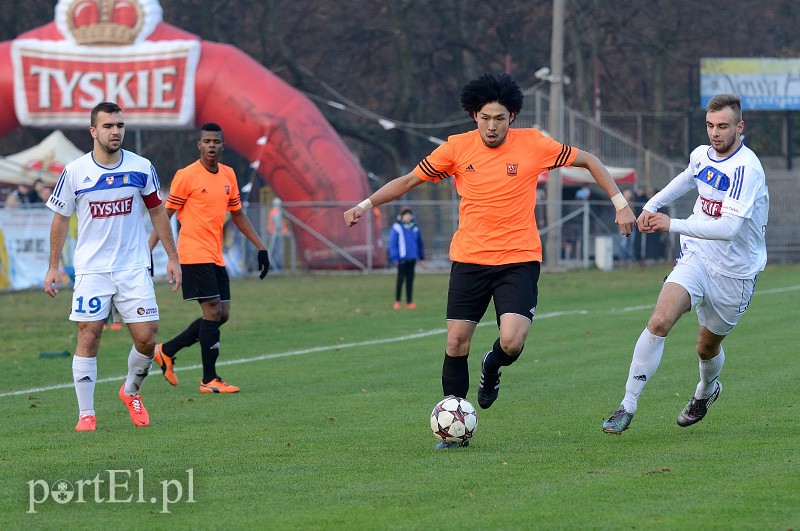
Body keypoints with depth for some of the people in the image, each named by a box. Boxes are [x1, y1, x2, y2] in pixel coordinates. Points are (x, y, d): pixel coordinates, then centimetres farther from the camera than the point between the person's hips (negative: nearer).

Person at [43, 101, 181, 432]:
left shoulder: (141, 168, -1)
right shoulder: (74, 172, -4)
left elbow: (157, 212, 10)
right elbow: (61, 218, 6)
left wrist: (172, 258, 8)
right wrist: (53, 266, 5)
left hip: (134, 268, 1)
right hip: (91, 269, -1)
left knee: (146, 338, -4)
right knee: (88, 338, -6)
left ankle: (131, 392, 24)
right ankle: (86, 413, 3)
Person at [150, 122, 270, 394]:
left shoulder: (228, 175, 11)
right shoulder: (186, 176, -8)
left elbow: (237, 214, 21)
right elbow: (165, 216, -6)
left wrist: (261, 247, 18)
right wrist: (148, 250, -14)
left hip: (216, 258, 7)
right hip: (194, 255, -7)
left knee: (221, 315, 6)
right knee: (213, 312, -11)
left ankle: (167, 350, 20)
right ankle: (209, 380, -4)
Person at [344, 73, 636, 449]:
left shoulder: (533, 145, -5)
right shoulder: (457, 149, -2)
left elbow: (588, 161, 7)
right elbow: (409, 180, 8)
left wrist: (619, 203, 1)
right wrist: (366, 204, -2)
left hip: (519, 259, -2)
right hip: (470, 259, 2)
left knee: (512, 342, -18)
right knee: (456, 343, -3)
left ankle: (492, 368, 20)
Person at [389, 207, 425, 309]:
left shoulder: (415, 228, 8)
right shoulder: (397, 228, -5)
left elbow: (420, 243, 16)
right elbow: (392, 243, -6)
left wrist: (421, 256, 15)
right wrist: (394, 258, -10)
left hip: (412, 258, 4)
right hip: (402, 258, -4)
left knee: (410, 280, 7)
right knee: (401, 279, -1)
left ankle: (409, 301, 11)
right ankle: (397, 301, 7)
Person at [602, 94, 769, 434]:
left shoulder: (747, 169, -24)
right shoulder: (702, 155, -2)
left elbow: (729, 227, -35)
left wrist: (673, 225, -40)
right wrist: (651, 206, 25)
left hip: (734, 273, -4)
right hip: (696, 257, 4)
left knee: (708, 345, 14)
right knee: (659, 322, -20)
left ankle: (706, 390, 50)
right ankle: (627, 406, -17)